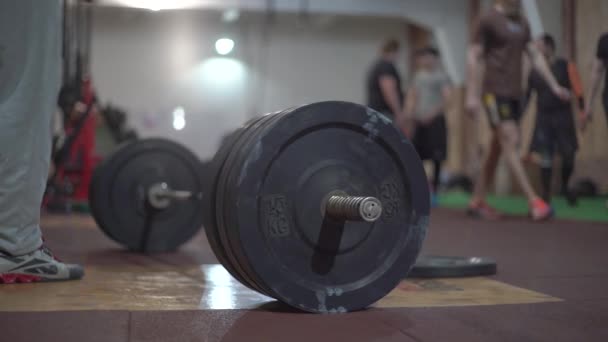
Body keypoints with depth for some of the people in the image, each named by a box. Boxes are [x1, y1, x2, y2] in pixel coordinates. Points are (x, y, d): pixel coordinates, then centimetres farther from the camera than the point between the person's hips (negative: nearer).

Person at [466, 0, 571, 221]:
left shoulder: (522, 22, 15)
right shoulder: (488, 20, -5)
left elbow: (535, 56, 17)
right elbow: (473, 57, -7)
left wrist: (554, 86, 10)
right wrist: (472, 95, -13)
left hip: (515, 93, 7)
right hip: (496, 92, -7)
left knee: (497, 147, 8)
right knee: (510, 142, -12)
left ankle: (477, 201, 15)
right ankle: (534, 202, -16)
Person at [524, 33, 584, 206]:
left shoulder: (566, 66, -3)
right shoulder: (534, 71, 3)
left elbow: (578, 92, -4)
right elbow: (526, 95, 7)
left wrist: (582, 113, -10)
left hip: (563, 117, -1)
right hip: (543, 118, 1)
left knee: (568, 156, 1)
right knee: (545, 158, -2)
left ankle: (565, 187, 27)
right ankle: (546, 195, 7)